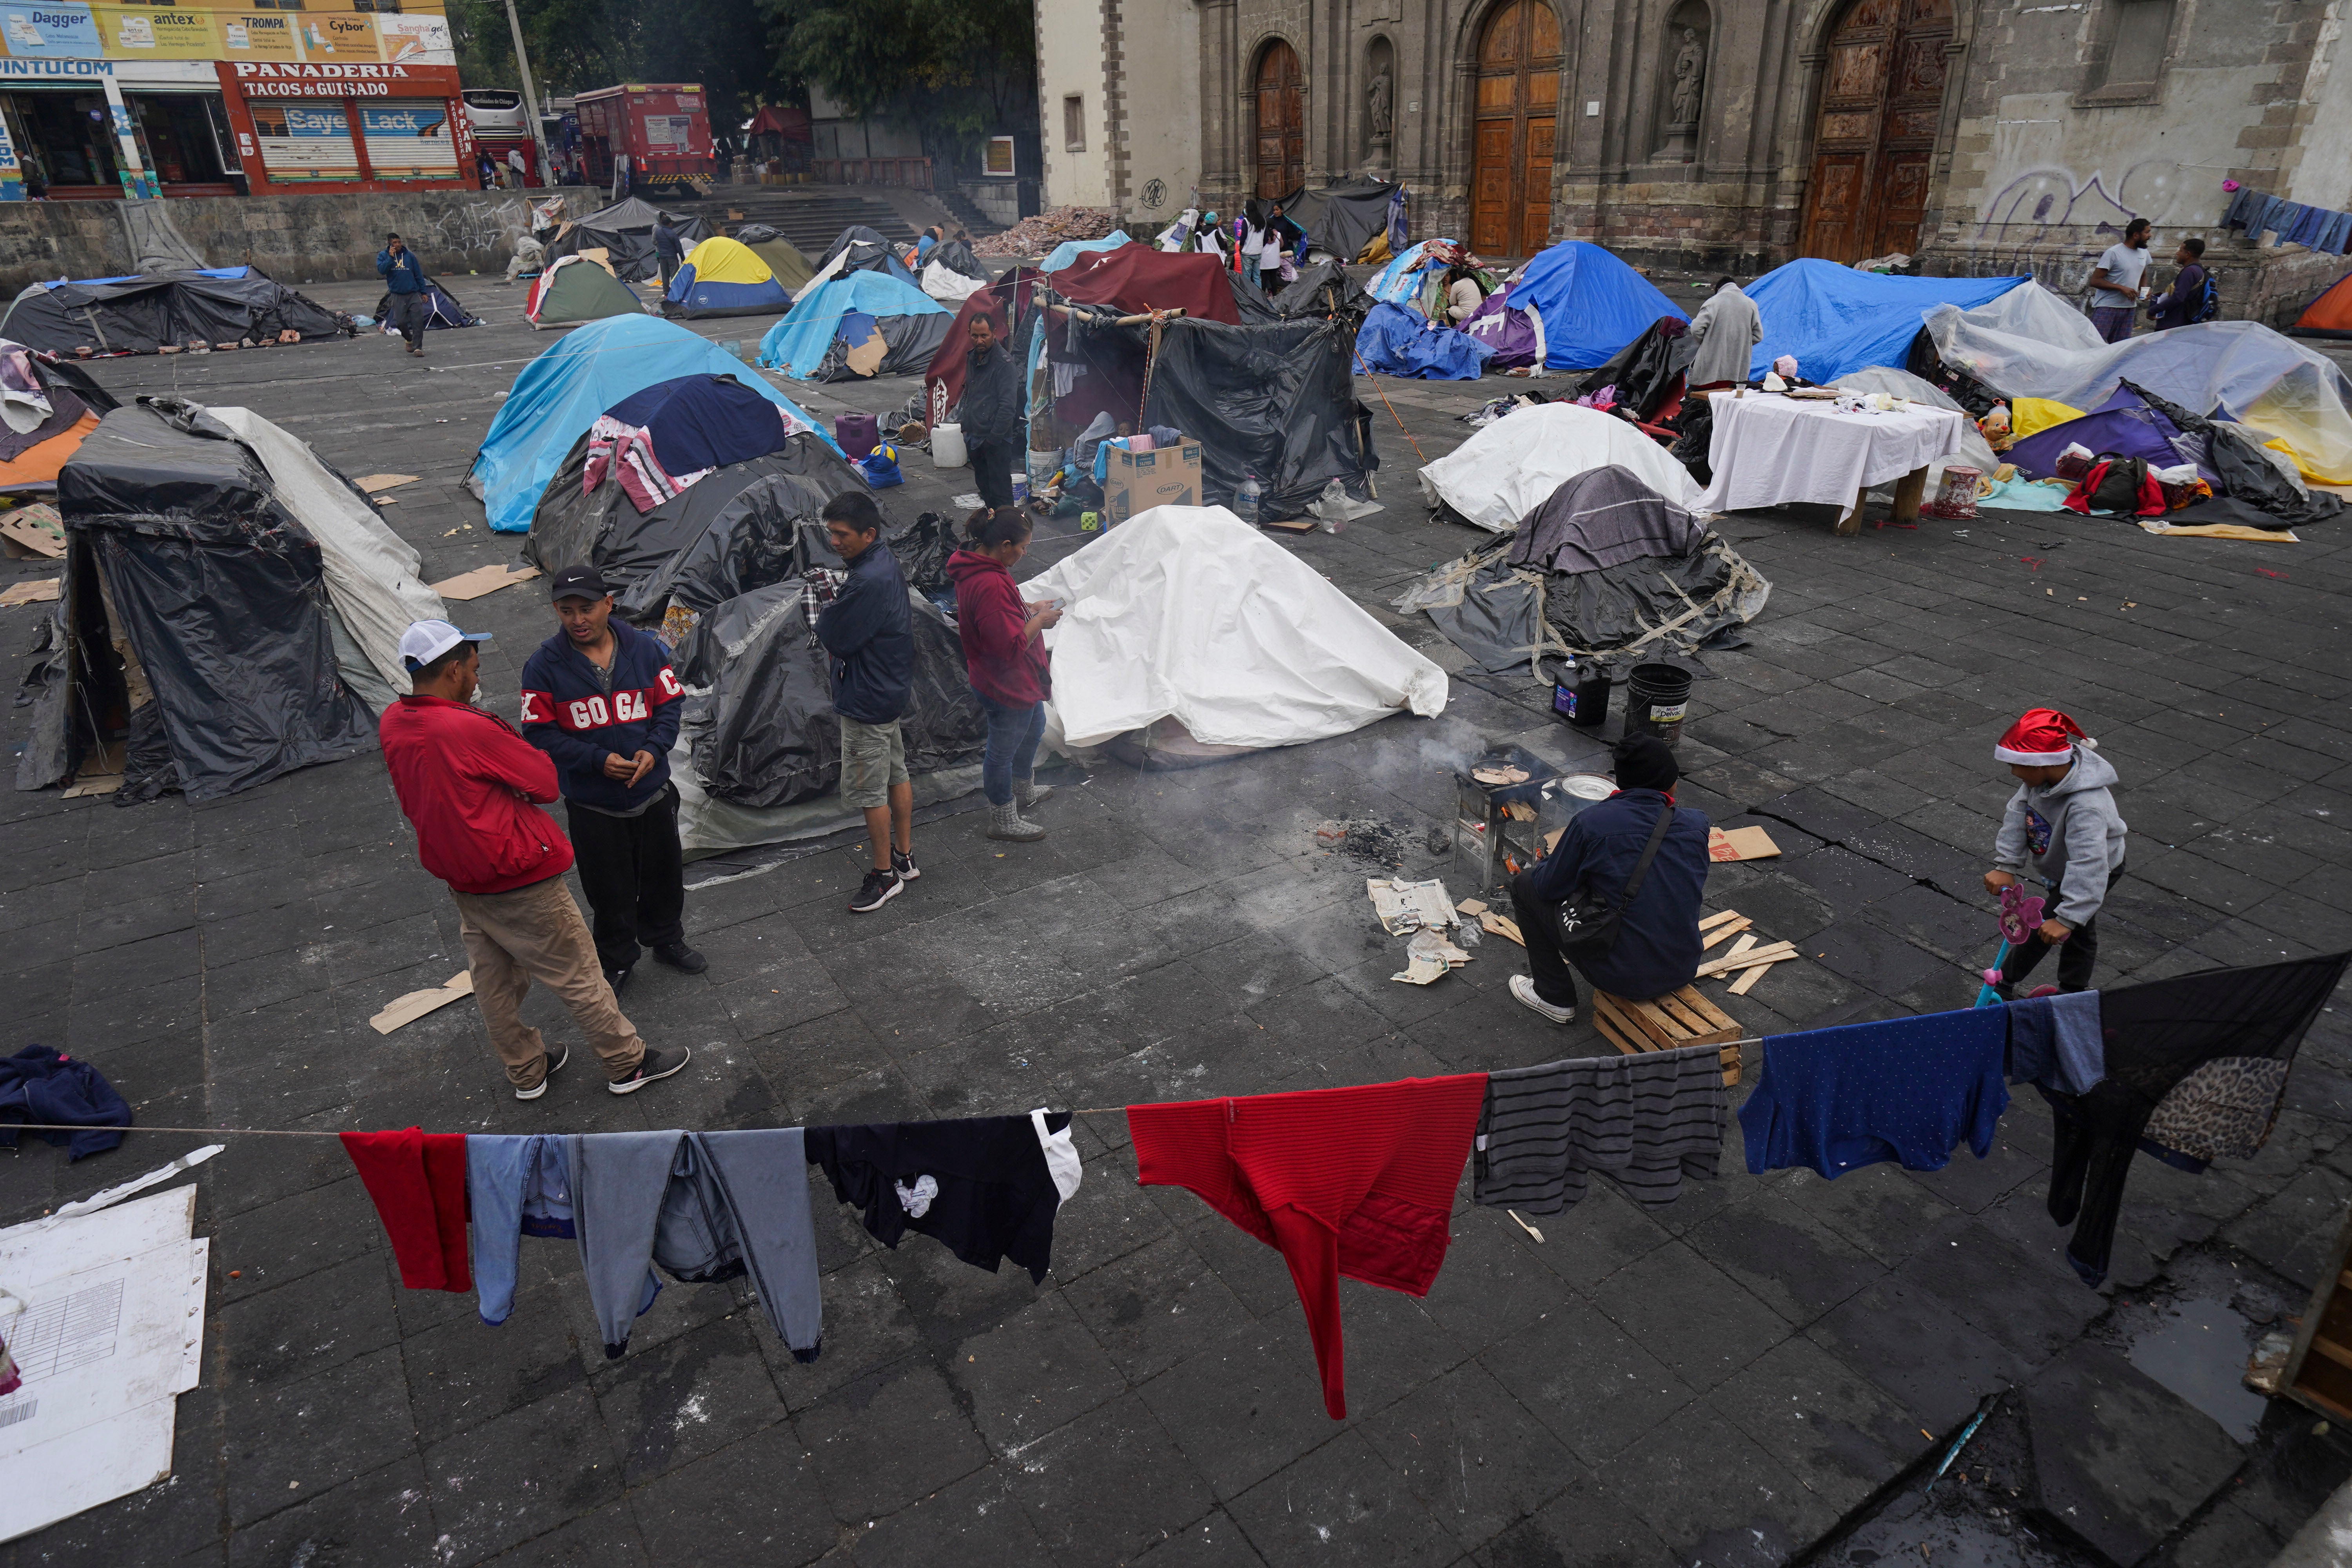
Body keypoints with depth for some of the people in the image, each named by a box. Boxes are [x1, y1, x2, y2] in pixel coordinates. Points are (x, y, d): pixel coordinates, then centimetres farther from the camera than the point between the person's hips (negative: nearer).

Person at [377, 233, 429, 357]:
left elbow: (418, 274, 10)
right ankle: (410, 339, 27)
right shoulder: (383, 256, 4)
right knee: (400, 322, 0)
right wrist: (391, 258, -18)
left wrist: (423, 292, 8)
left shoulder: (409, 255, 6)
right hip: (398, 295, 0)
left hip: (414, 294, 0)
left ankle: (417, 347, -6)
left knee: (418, 321, -10)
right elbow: (382, 270, -12)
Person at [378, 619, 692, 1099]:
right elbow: (546, 783, -18)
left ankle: (526, 1071, 38)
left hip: (461, 881, 8)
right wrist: (518, 749, 2)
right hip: (520, 880, -8)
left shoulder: (391, 724, -2)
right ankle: (628, 1064, 20)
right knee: (577, 976, 6)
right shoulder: (469, 729, -27)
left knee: (493, 983, 20)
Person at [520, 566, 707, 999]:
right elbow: (541, 733, -10)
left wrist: (653, 750, -16)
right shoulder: (544, 666, -11)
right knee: (609, 890, 12)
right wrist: (599, 760, -22)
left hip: (652, 791, 2)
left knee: (664, 876, 20)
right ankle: (616, 960, 34)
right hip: (592, 804, -2)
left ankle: (666, 940, 45)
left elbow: (670, 705, 2)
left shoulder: (646, 650, -5)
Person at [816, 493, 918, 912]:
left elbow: (837, 639, -23)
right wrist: (836, 604, -1)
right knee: (897, 775, 20)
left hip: (866, 700, -11)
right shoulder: (887, 563, 4)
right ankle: (904, 858, 34)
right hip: (892, 688, 11)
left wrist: (824, 611, -4)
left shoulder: (868, 582, -28)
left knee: (868, 791, 2)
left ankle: (885, 875, 15)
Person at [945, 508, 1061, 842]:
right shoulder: (991, 586, -34)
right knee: (1004, 749, 10)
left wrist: (1029, 608, 5)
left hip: (1019, 680, 11)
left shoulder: (978, 564, -1)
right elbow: (1011, 646, -33)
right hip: (1006, 687, -11)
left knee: (1034, 729, 30)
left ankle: (1023, 791, 53)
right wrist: (1039, 620, -19)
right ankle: (1003, 819, 30)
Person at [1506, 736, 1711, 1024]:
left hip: (1622, 976, -5)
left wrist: (1545, 863, 19)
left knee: (1524, 884, 11)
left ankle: (1556, 998, 18)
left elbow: (1550, 887, -5)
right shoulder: (1697, 823, -4)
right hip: (1683, 973, 5)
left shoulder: (1591, 822, -15)